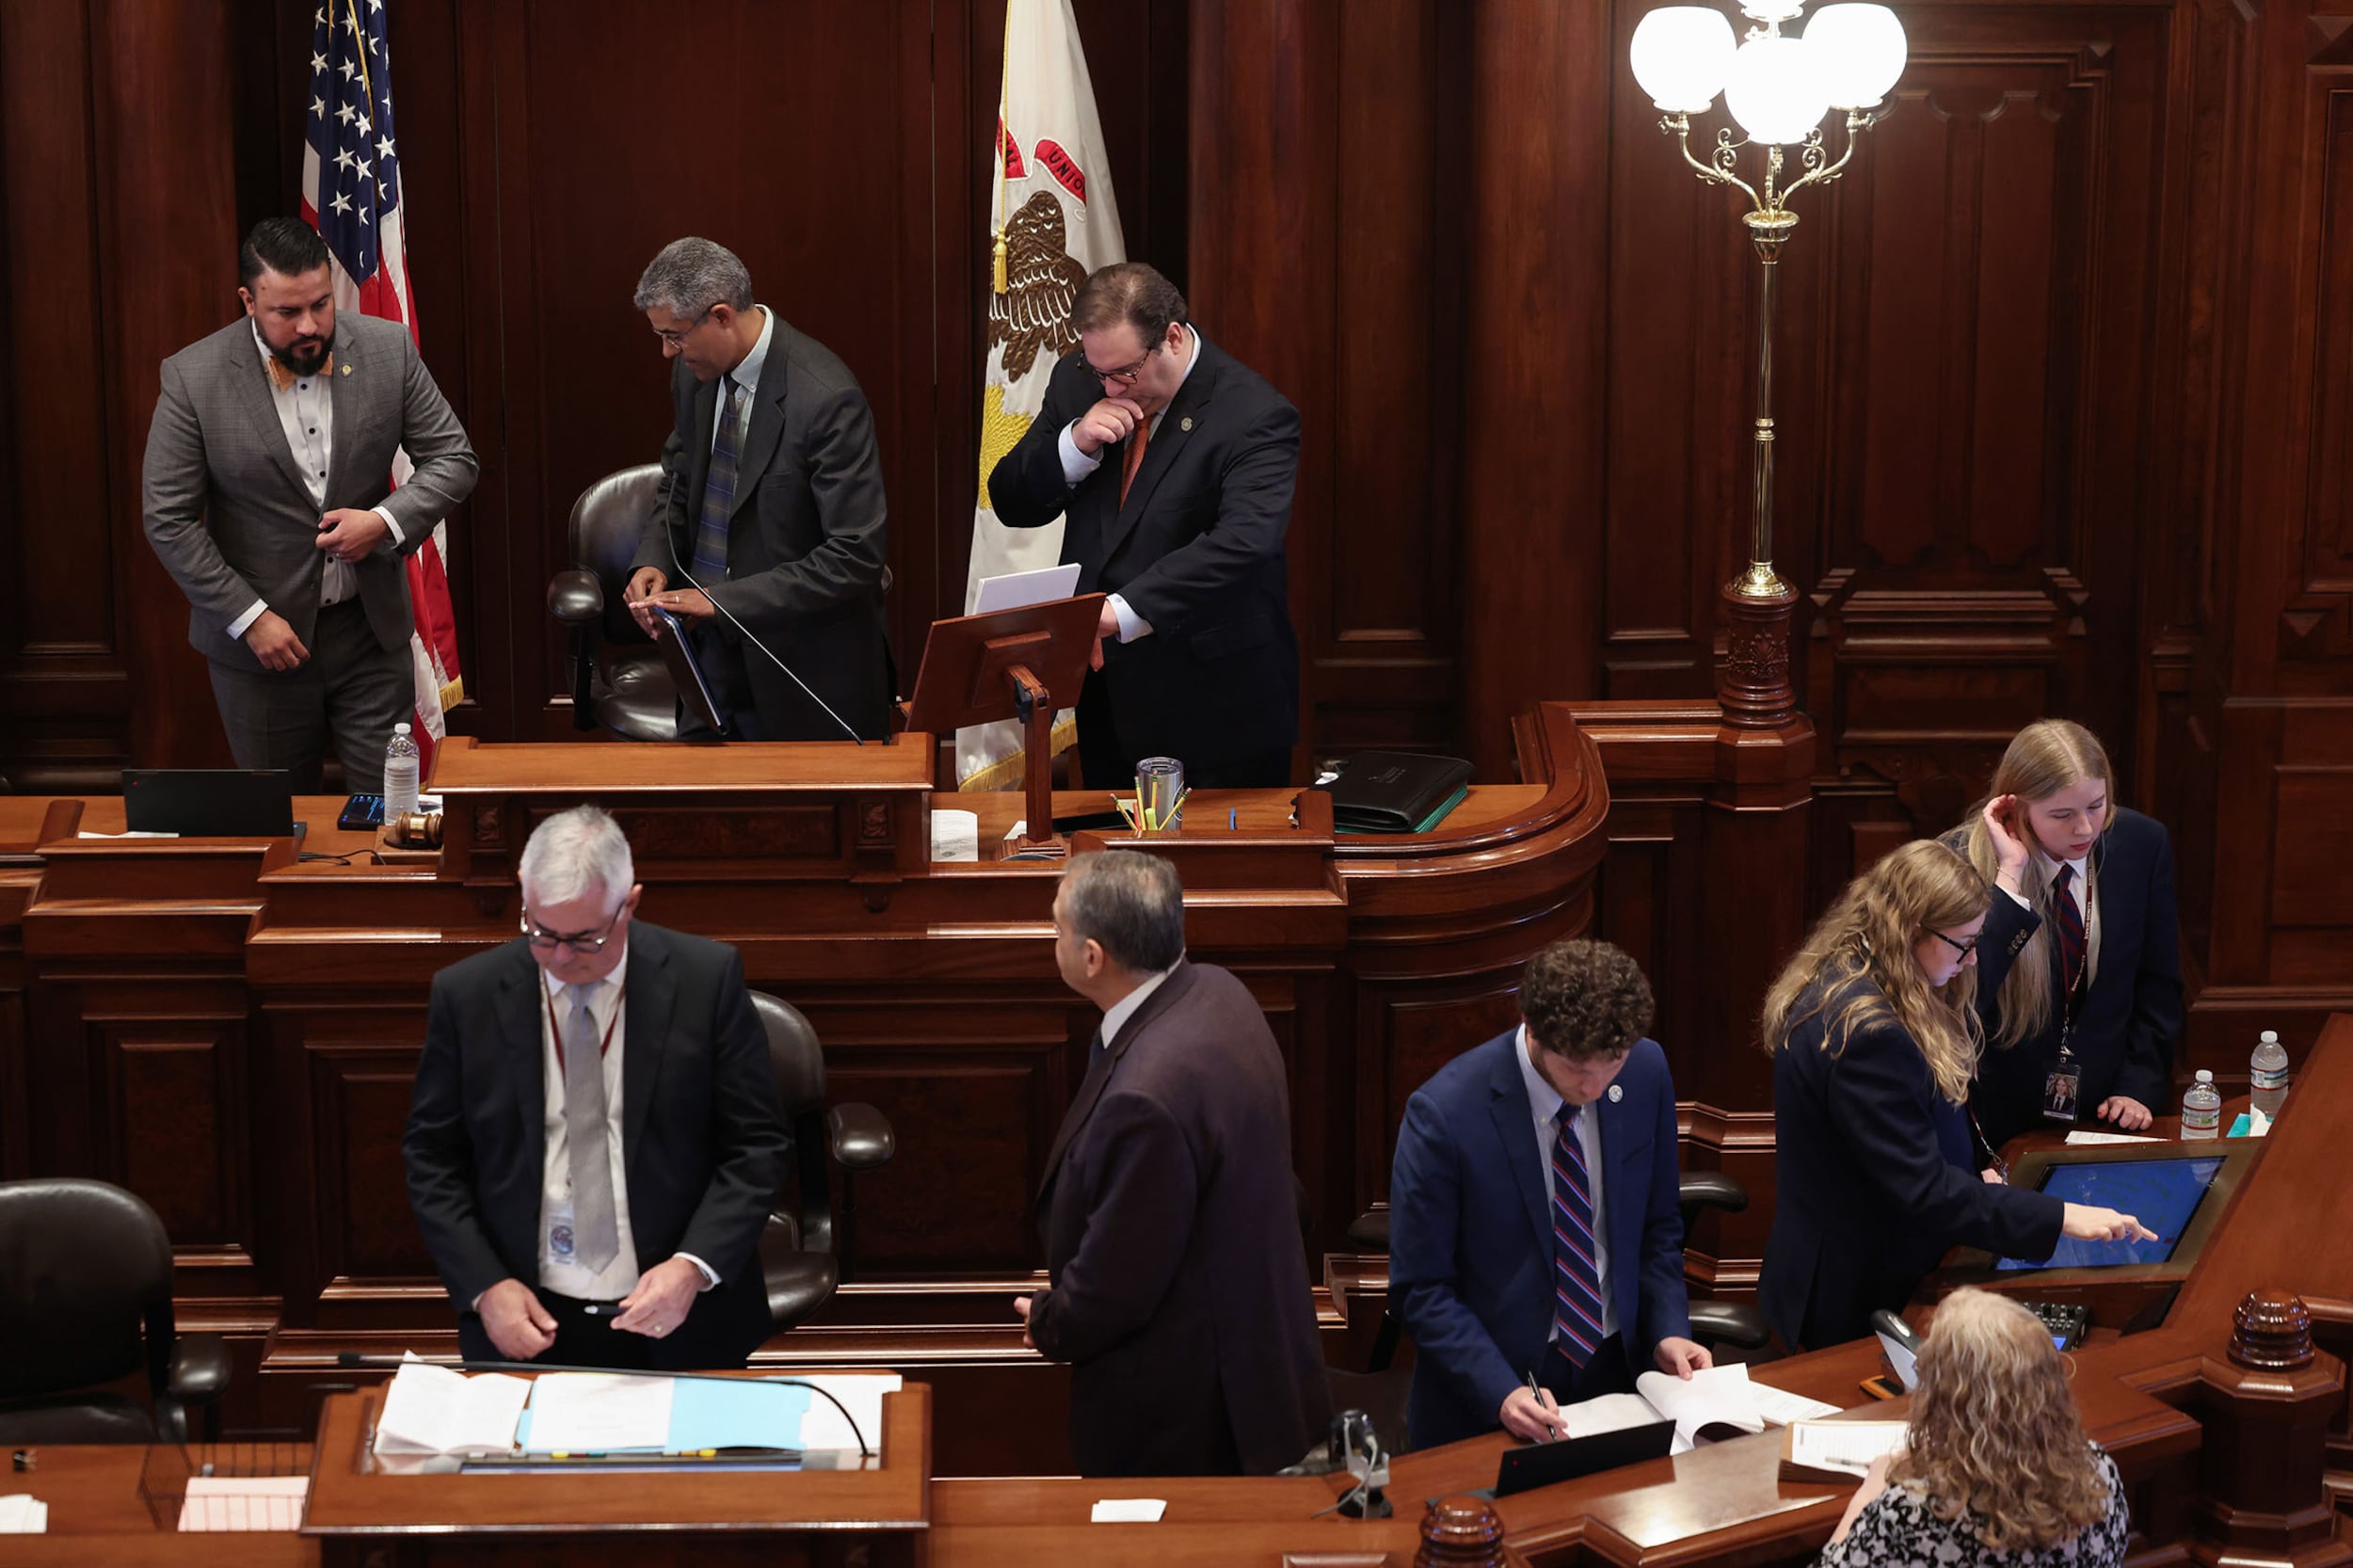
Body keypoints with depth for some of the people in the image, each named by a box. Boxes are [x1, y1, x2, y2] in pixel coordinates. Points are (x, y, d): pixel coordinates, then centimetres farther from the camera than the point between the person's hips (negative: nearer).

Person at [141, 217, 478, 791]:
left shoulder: (388, 349, -5)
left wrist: (386, 521, -16)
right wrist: (248, 618, -13)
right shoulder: (194, 378, -11)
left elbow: (452, 458, 2)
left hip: (371, 632, 1)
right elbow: (167, 518, -9)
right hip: (259, 636, -1)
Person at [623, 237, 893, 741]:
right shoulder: (695, 372, 1)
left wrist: (722, 600, -24)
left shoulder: (825, 398, -23)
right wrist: (652, 562, -3)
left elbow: (856, 556, -23)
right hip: (712, 644, 6)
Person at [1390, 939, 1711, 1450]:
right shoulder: (1443, 1114, -16)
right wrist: (1501, 1392, -21)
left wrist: (1668, 1331, -2)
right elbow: (1420, 1289, -10)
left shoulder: (1646, 1072, -2)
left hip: (1619, 1369, 3)